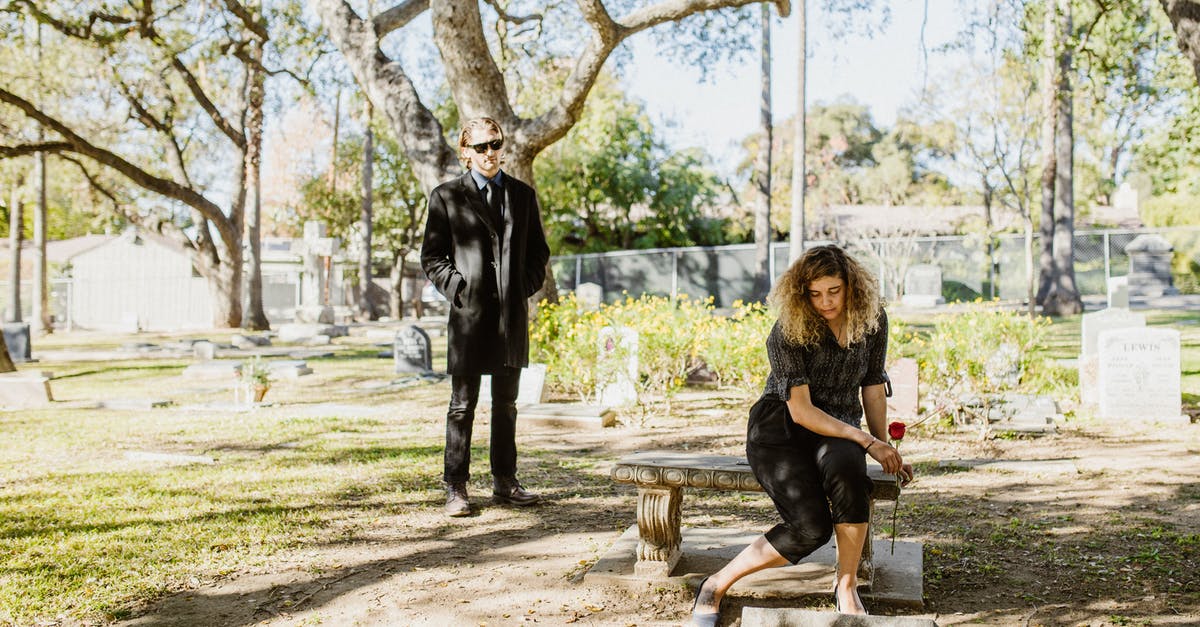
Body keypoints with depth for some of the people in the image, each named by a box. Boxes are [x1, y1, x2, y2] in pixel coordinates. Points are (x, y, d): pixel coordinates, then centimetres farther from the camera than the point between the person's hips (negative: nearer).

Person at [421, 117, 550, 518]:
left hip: (513, 312, 3)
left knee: (506, 404, 10)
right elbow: (431, 256, 4)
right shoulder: (446, 196, 4)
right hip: (469, 311, -3)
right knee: (463, 405, -1)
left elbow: (539, 251, 17)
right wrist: (457, 288, -8)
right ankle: (456, 488, 5)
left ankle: (505, 481, 19)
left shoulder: (523, 195, 13)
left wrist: (526, 287, 2)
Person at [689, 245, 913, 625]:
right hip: (780, 430, -3)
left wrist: (885, 448, 5)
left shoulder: (872, 320, -1)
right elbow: (801, 410, -20)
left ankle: (846, 586, -19)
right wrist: (866, 440, -22)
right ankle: (717, 585, -9)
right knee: (812, 527, -28)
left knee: (847, 468, -37)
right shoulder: (788, 331, -16)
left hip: (838, 430, 4)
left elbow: (873, 389, 10)